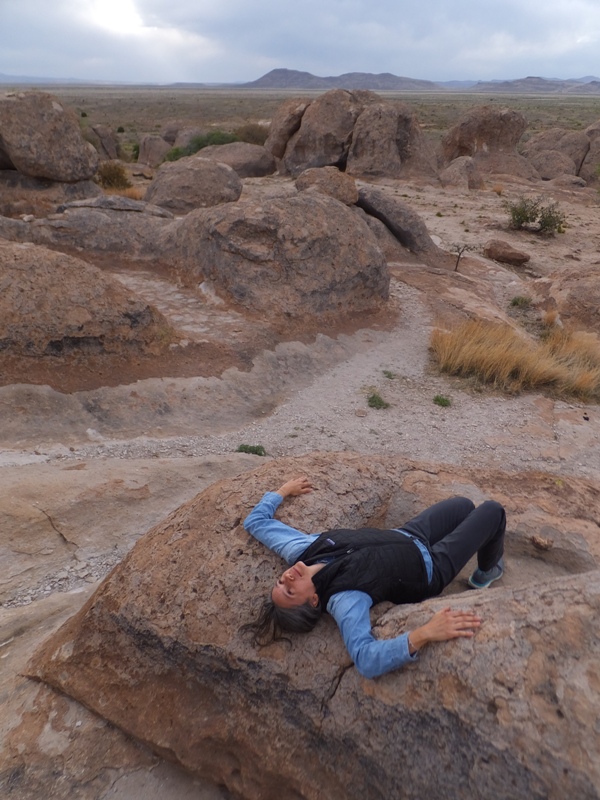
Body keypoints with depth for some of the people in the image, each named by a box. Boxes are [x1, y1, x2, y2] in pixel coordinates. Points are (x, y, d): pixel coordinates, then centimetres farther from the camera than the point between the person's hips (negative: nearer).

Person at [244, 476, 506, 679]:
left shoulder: (299, 551, -24)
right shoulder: (344, 600, -39)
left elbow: (255, 520, -11)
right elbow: (367, 660, -52)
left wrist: (284, 490, 2)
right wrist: (424, 634, -60)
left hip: (404, 534, 6)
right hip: (428, 568, -6)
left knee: (464, 505, 24)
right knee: (492, 510, 4)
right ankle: (487, 572, 36)